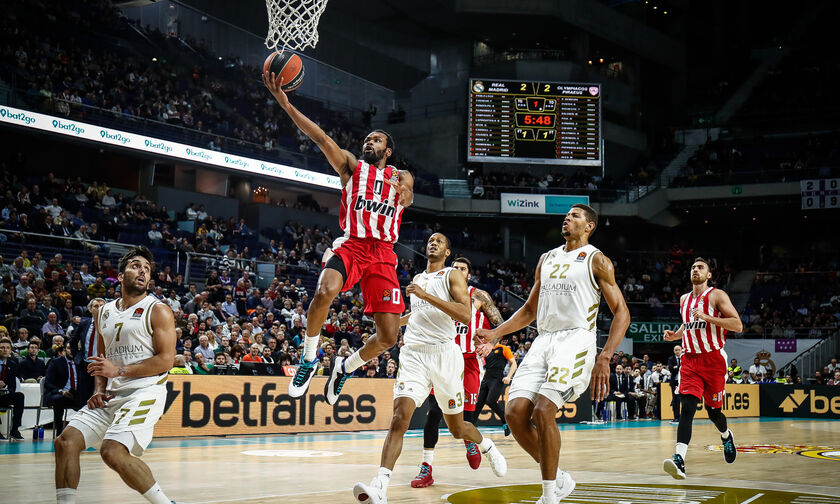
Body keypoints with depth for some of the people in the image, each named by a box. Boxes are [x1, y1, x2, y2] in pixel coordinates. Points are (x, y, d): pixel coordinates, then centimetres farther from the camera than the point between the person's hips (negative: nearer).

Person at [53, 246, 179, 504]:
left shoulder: (158, 311, -3)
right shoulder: (104, 313, 16)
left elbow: (166, 360, -11)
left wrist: (119, 371, -16)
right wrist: (99, 390, 5)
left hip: (145, 393, -7)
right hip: (111, 395, 7)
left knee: (113, 452, -23)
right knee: (66, 441, -5)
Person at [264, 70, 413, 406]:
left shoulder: (401, 176, 16)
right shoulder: (351, 166, 12)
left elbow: (407, 197, -6)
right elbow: (321, 138, -1)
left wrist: (403, 192, -32)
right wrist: (286, 104, -15)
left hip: (383, 253, 2)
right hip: (350, 245, -2)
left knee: (388, 337, -5)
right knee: (325, 291, -34)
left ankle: (346, 367, 25)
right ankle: (309, 356, -10)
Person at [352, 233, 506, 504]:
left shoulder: (453, 276, 1)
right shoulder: (418, 279, 21)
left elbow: (466, 315, -16)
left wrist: (426, 295, -20)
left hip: (444, 353, -3)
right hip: (413, 354, 3)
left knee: (457, 428, 10)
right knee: (399, 418, -19)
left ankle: (487, 446, 44)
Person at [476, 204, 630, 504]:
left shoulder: (597, 260, 1)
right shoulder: (547, 260, 20)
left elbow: (621, 313, -4)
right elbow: (530, 310, 27)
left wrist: (605, 358, -17)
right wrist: (496, 333, 11)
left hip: (575, 341, -6)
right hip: (543, 342, 7)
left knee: (543, 410, -23)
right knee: (515, 413, -8)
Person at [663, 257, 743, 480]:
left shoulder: (717, 296, -4)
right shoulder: (684, 299, 13)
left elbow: (738, 325, -12)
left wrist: (708, 317, -22)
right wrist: (675, 335, 9)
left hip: (713, 359, -3)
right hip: (690, 360, 3)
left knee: (713, 411, 8)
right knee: (687, 408, -15)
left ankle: (726, 436, 43)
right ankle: (679, 459, -28)